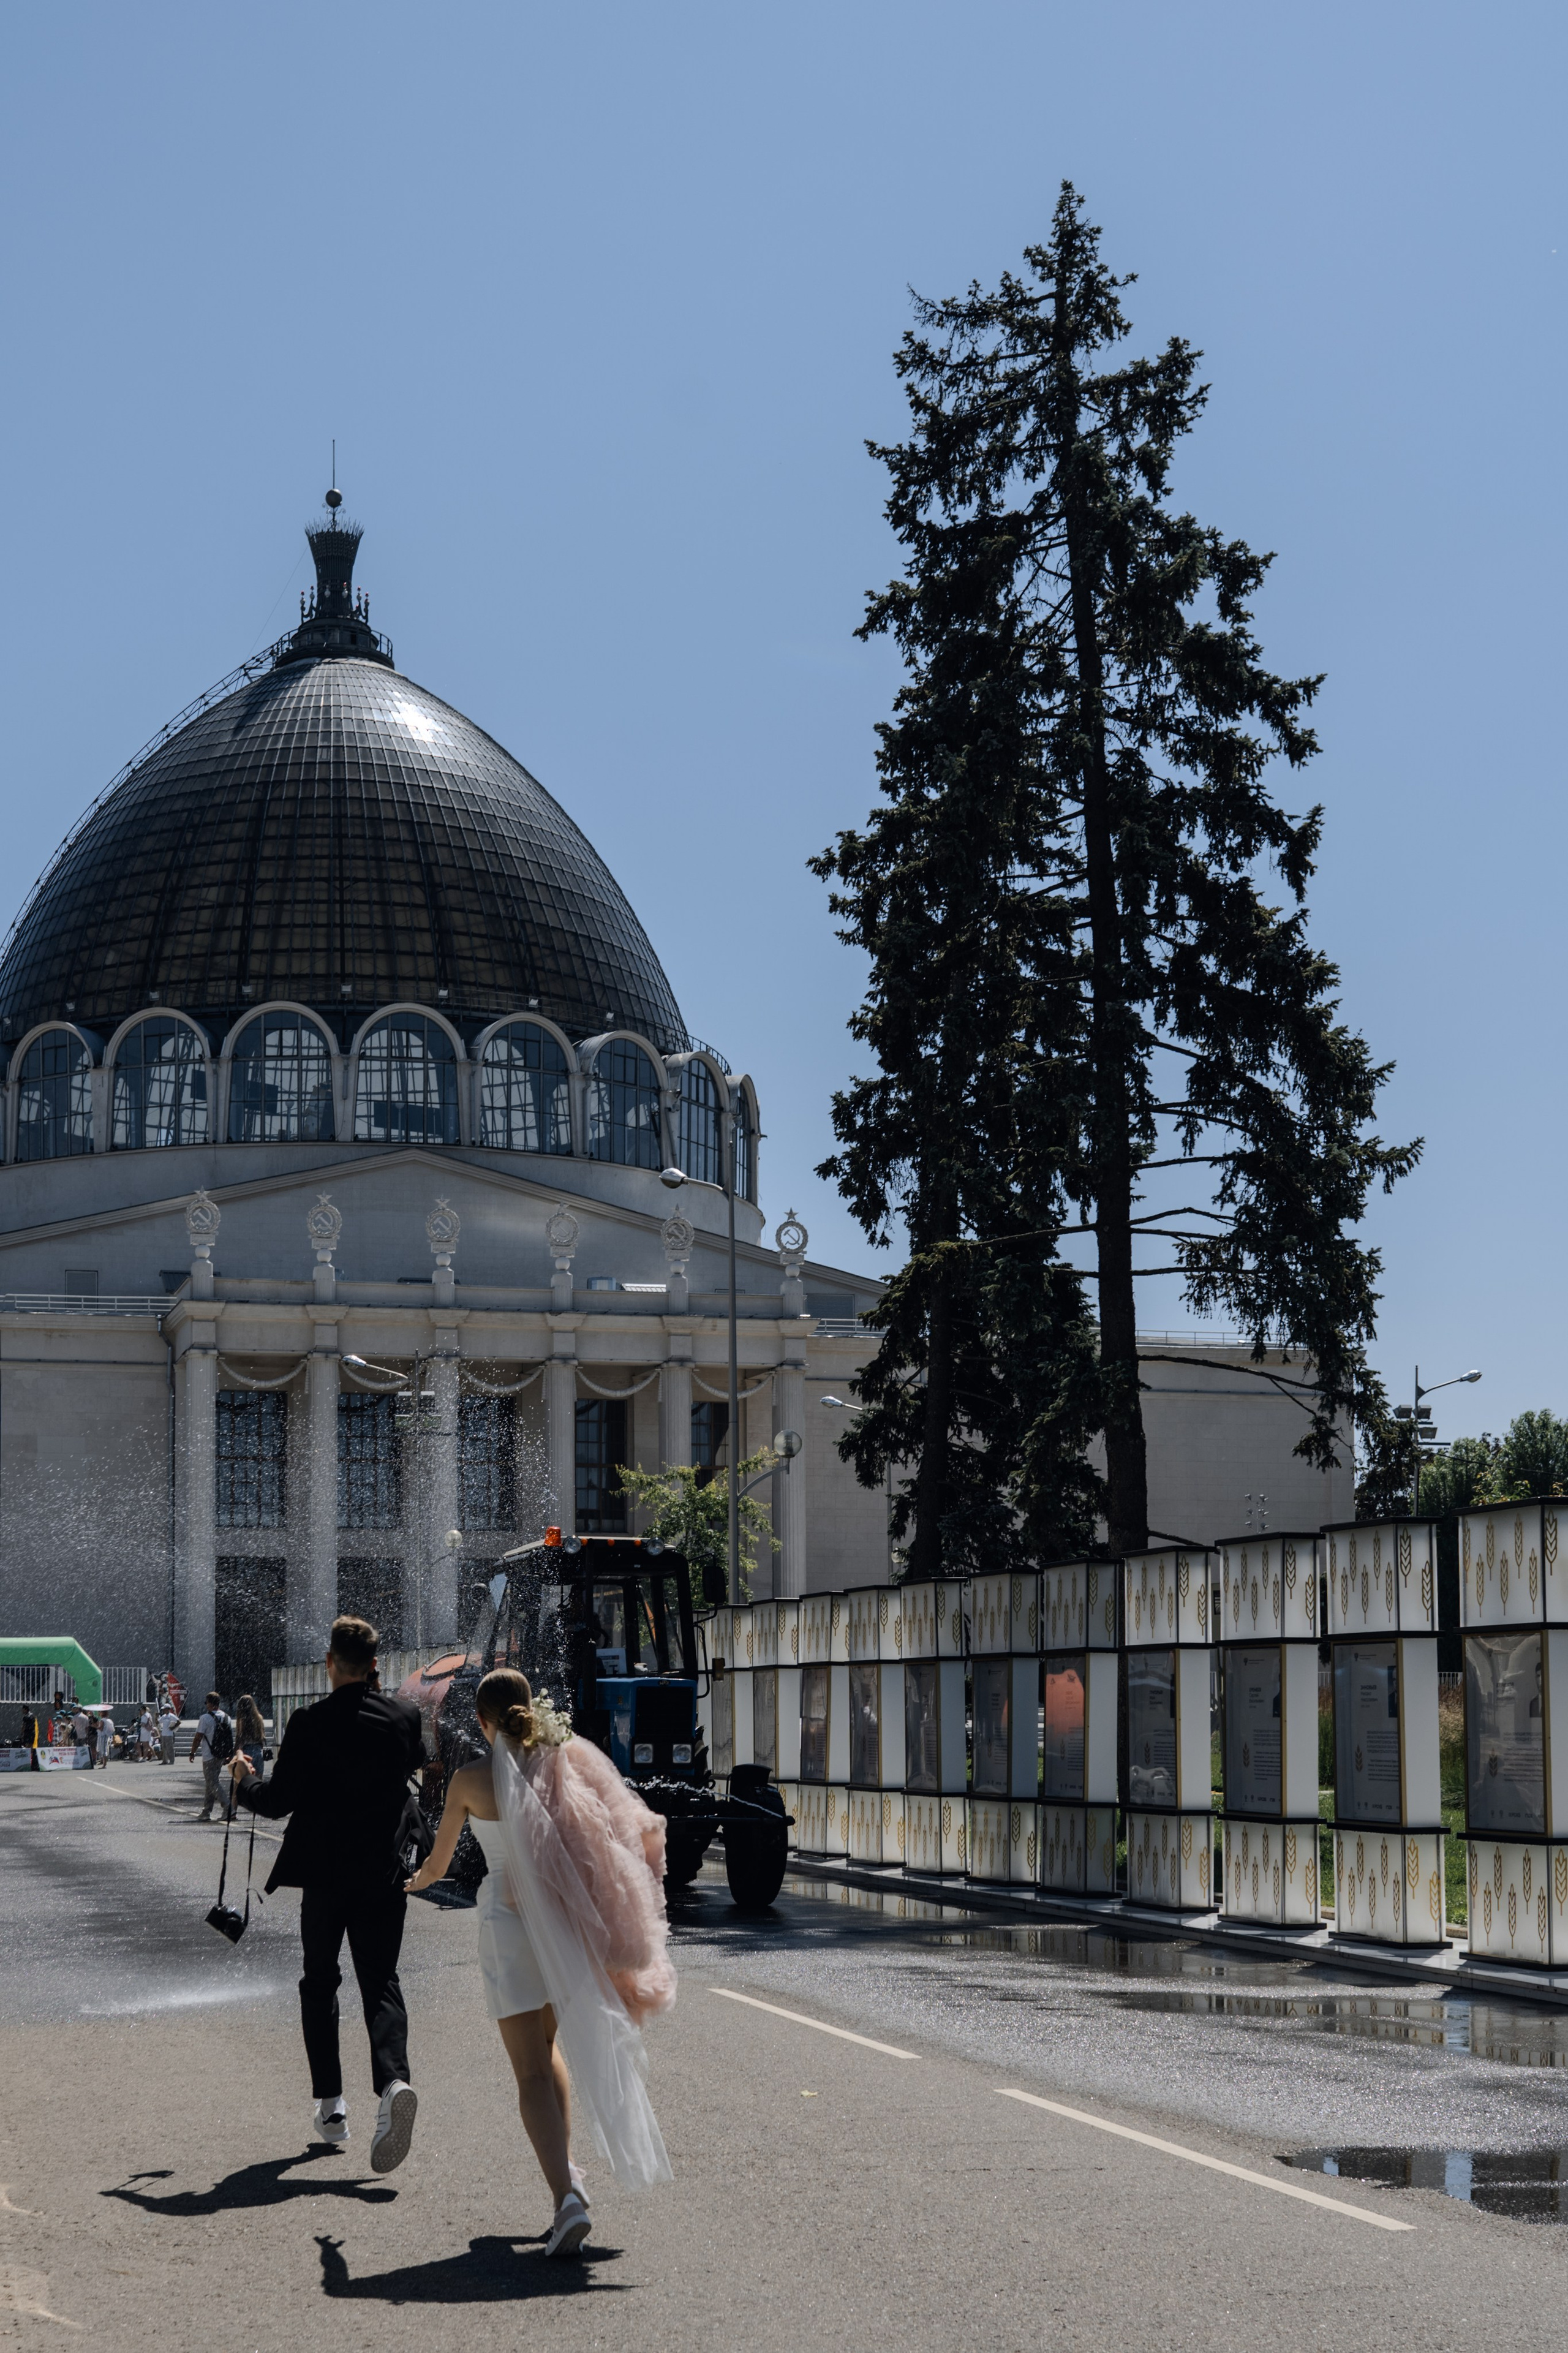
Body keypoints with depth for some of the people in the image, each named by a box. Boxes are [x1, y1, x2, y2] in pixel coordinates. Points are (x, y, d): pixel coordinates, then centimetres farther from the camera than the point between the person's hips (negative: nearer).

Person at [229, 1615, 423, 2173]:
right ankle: (393, 2082, -23)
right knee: (381, 1982, 4)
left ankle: (330, 2105, 15)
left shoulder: (309, 1724, -13)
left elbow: (278, 1802, -10)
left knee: (319, 1983, 16)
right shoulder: (404, 1717, -2)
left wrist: (244, 1779, 10)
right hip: (385, 1875, 2)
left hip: (324, 1873, -2)